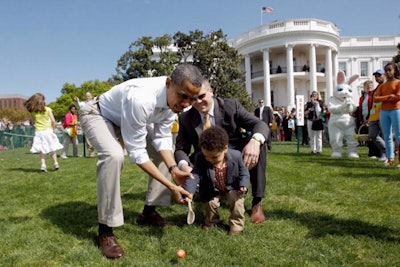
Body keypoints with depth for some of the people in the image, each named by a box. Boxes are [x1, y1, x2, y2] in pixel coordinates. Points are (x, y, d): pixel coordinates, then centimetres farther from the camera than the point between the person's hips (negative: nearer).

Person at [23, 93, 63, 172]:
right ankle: (55, 163, 11)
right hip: (48, 131, -1)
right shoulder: (48, 109, -5)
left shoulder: (33, 112, 1)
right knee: (52, 149, 10)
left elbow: (33, 122, 5)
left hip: (38, 132, 1)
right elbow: (53, 121, -8)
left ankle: (43, 165, -4)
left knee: (41, 150, 5)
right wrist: (53, 129, 4)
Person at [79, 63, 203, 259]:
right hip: (98, 114, -7)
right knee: (114, 155, -36)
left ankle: (149, 209, 16)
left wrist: (174, 170, -26)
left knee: (167, 154, 3)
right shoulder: (141, 98, -42)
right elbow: (136, 152, -36)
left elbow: (162, 139, -11)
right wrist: (171, 186, -36)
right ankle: (105, 231, -20)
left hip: (126, 118, 8)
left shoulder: (173, 99, -19)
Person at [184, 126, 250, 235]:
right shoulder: (200, 159, -27)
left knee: (236, 200, -22)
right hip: (212, 191, 1)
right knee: (209, 203, -14)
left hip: (232, 188, -1)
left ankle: (236, 224, 3)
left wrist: (243, 185, -29)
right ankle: (212, 221, 21)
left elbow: (243, 174, -11)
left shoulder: (236, 156, -26)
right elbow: (194, 176, -34)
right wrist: (188, 192, -50)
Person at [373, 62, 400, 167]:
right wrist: (388, 96, -13)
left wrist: (383, 98, -3)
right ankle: (390, 159, 9)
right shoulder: (382, 85, 14)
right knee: (387, 136, 5)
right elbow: (375, 99, 1)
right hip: (383, 112, 5)